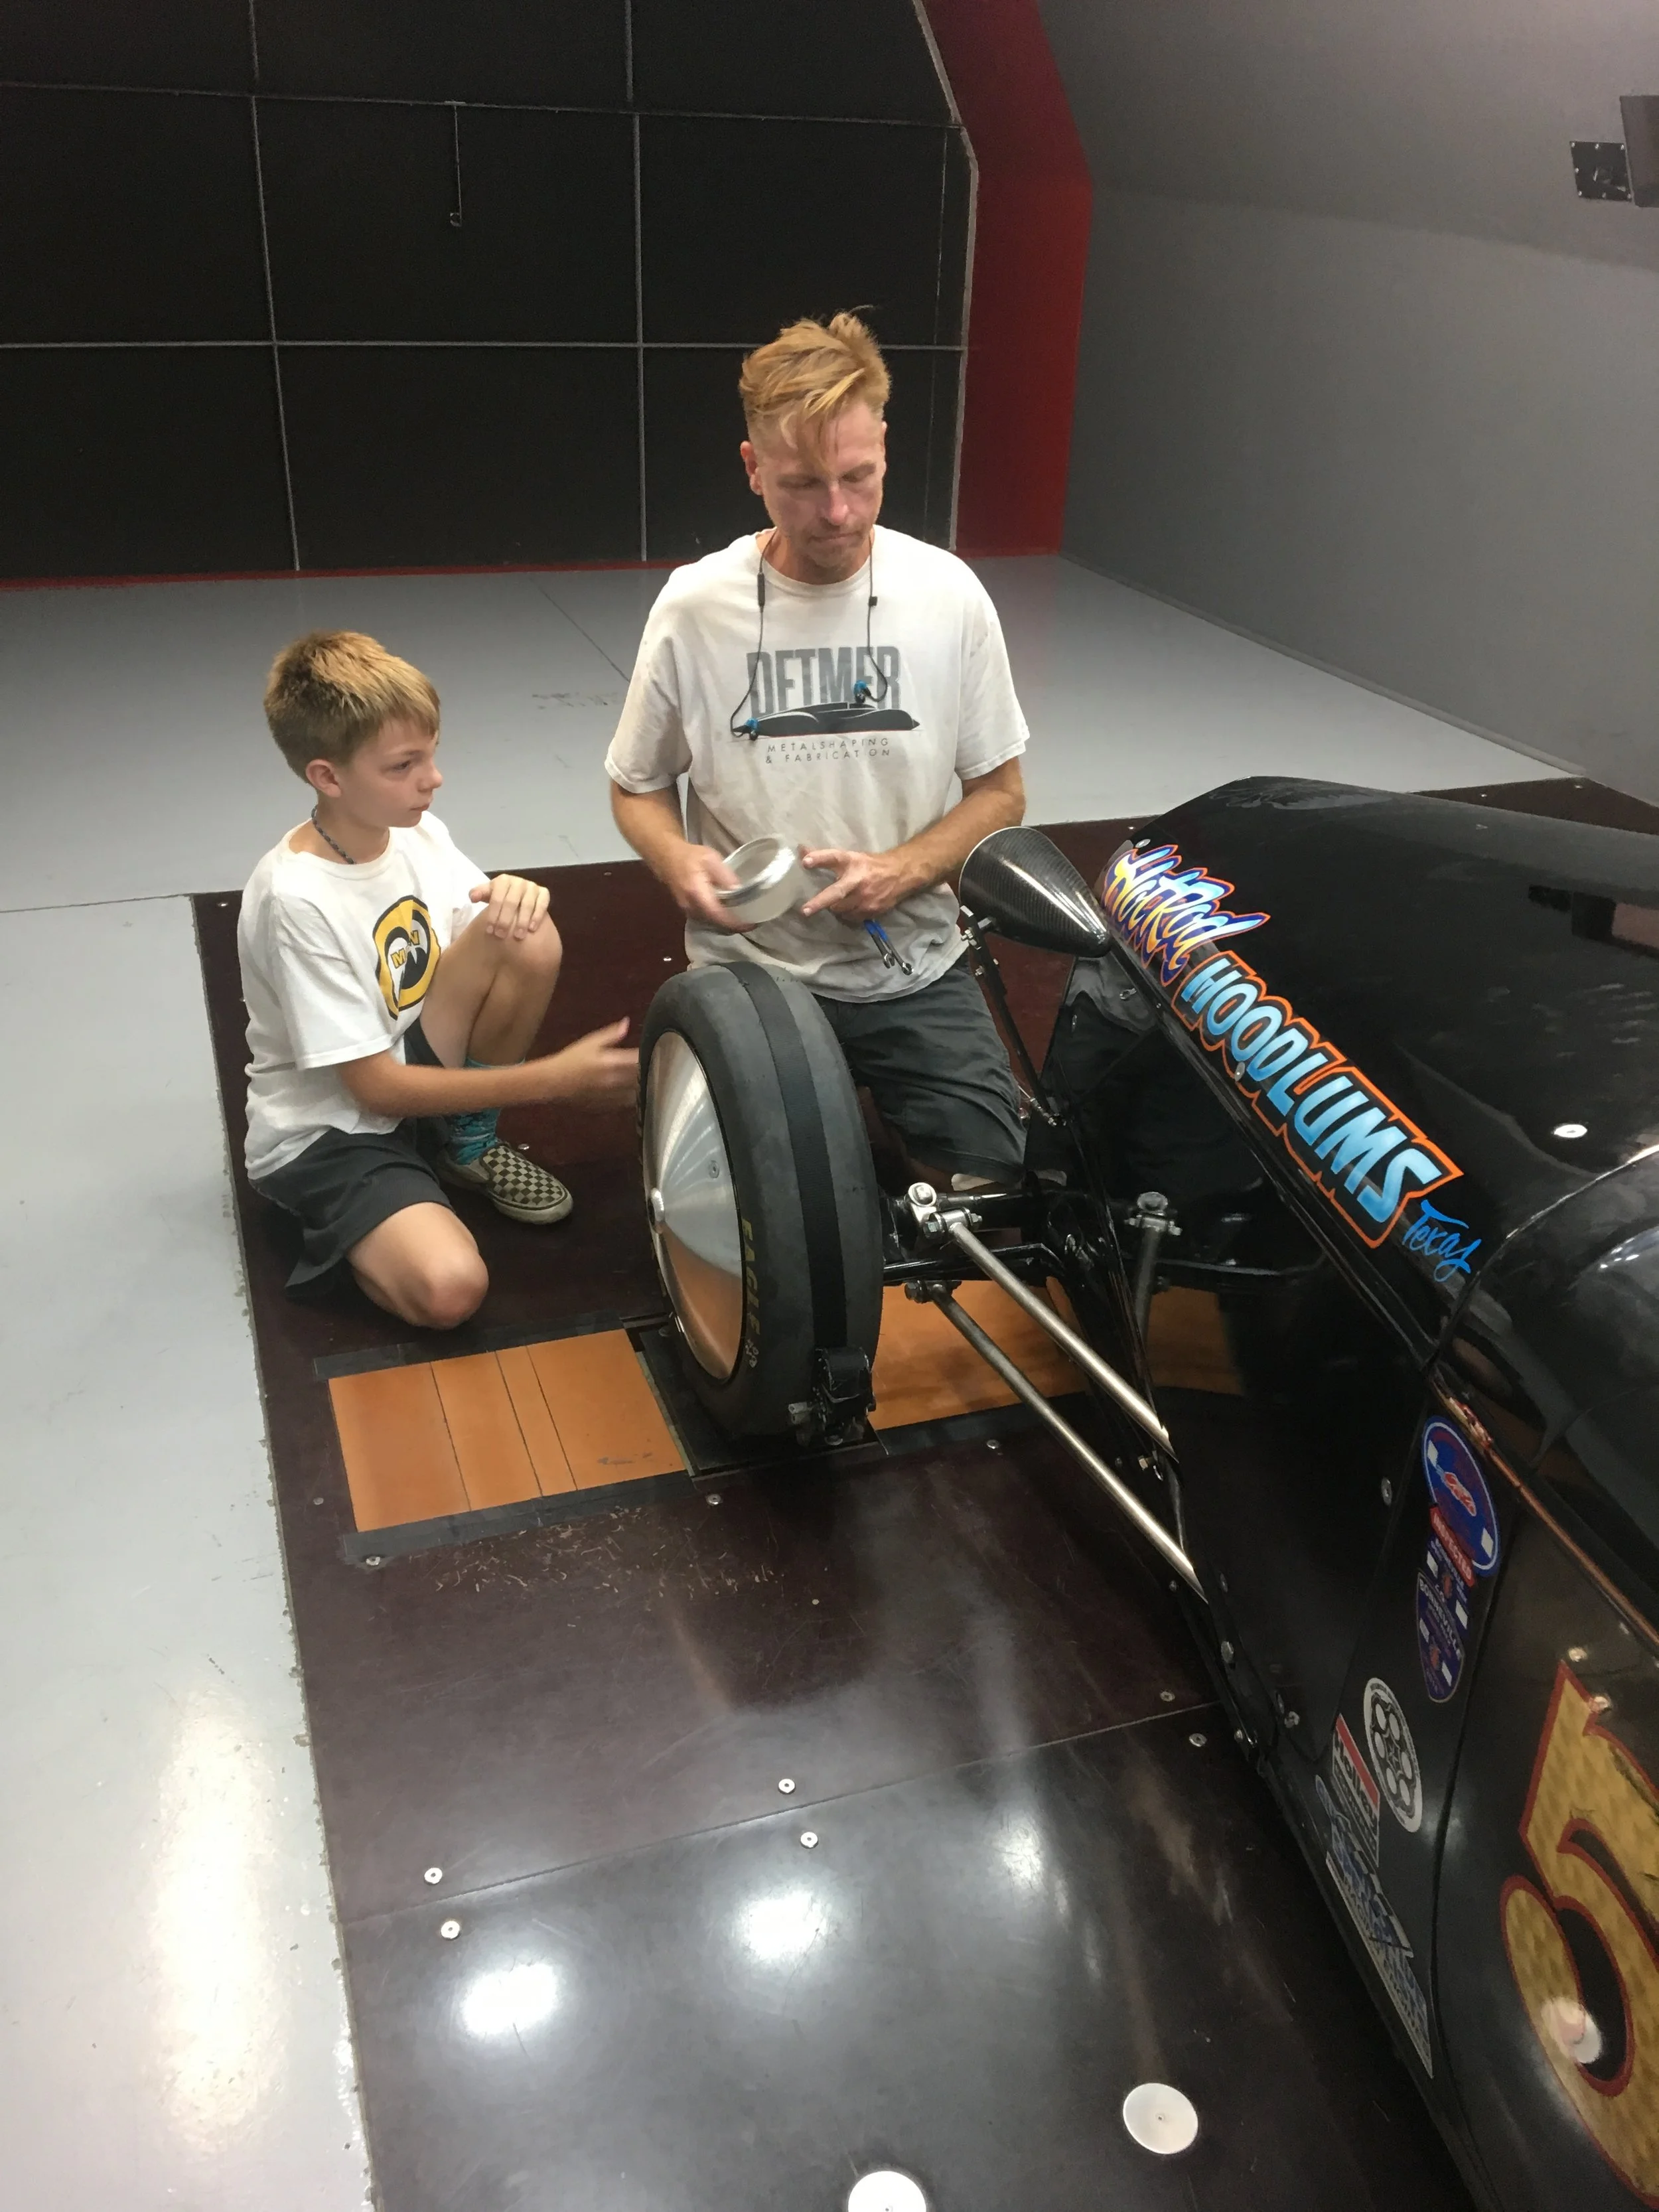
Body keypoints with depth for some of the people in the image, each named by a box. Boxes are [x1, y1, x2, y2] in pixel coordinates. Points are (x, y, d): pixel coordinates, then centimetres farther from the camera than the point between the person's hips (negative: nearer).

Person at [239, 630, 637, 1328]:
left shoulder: (418, 832, -5)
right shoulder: (297, 900, -26)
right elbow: (375, 1086, -24)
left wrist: (518, 897, -23)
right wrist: (554, 1079, -25)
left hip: (416, 1070, 6)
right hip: (325, 1130, -6)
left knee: (532, 940, -20)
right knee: (448, 1288, -33)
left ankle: (468, 1142, 2)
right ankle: (349, 1226, 2)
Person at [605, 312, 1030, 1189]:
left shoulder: (948, 595, -5)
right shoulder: (694, 608, -8)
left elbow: (1000, 792, 3)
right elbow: (638, 787, 6)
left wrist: (901, 872, -16)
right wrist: (678, 860, -17)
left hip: (913, 968, 1)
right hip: (751, 970, -1)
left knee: (989, 1183, -7)